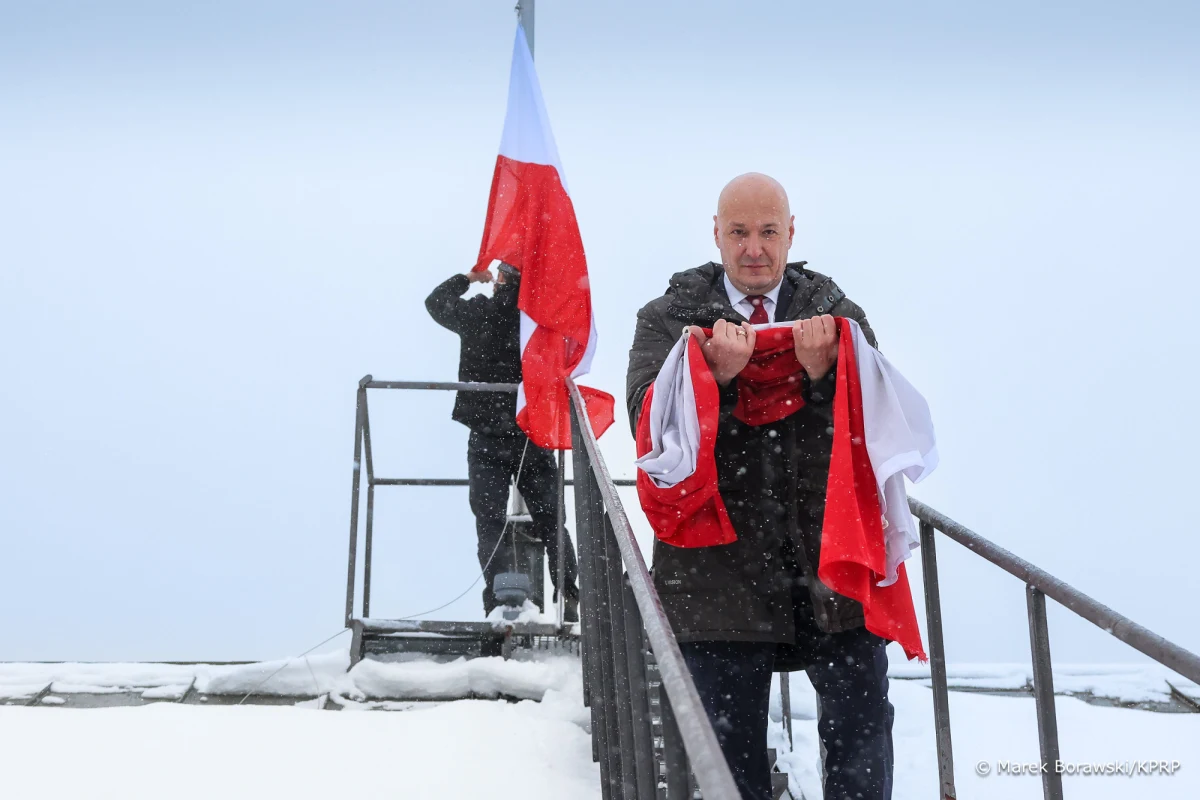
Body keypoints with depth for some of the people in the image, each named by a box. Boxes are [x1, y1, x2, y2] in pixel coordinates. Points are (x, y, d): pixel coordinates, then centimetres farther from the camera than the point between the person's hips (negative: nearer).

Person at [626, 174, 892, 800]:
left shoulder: (836, 315, 9)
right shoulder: (669, 318, 5)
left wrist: (825, 373, -19)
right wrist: (716, 374, -23)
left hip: (832, 561, 1)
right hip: (720, 563, 0)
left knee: (862, 726, 1)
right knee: (730, 748, 10)